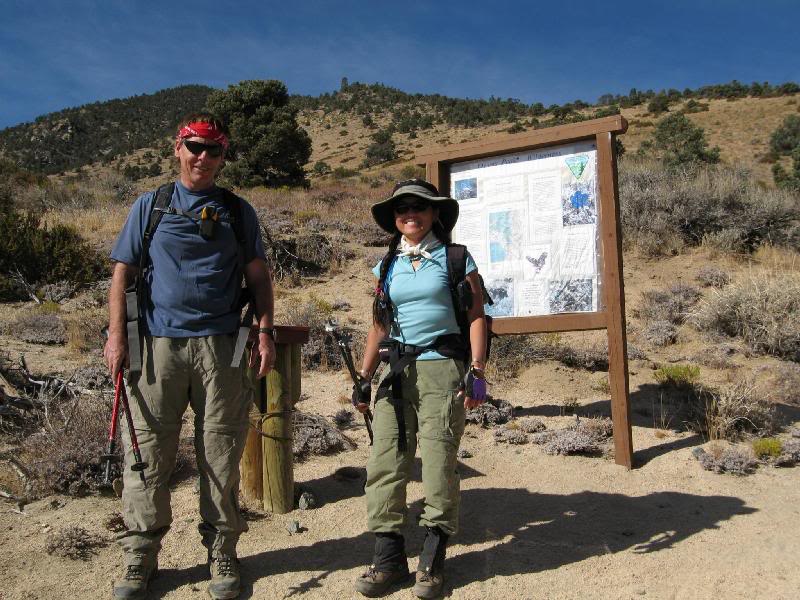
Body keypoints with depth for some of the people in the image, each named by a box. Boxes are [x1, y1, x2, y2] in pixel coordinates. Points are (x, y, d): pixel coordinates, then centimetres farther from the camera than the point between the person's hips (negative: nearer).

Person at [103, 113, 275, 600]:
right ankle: (140, 557, 17)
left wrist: (265, 332, 0)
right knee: (148, 454, 3)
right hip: (157, 345, 0)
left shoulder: (238, 212, 13)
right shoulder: (150, 206, 12)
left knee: (221, 454, 5)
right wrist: (117, 334, -2)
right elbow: (124, 273, 9)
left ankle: (223, 553, 18)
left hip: (221, 346, 0)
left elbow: (259, 276, 11)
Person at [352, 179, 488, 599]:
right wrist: (364, 377, 14)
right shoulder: (387, 266, 14)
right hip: (397, 372, 4)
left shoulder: (455, 258, 2)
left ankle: (433, 560, 14)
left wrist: (477, 371, -10)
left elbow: (476, 317, -1)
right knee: (384, 463, 0)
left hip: (443, 369, -4)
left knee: (438, 464, -1)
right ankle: (389, 558, 12)